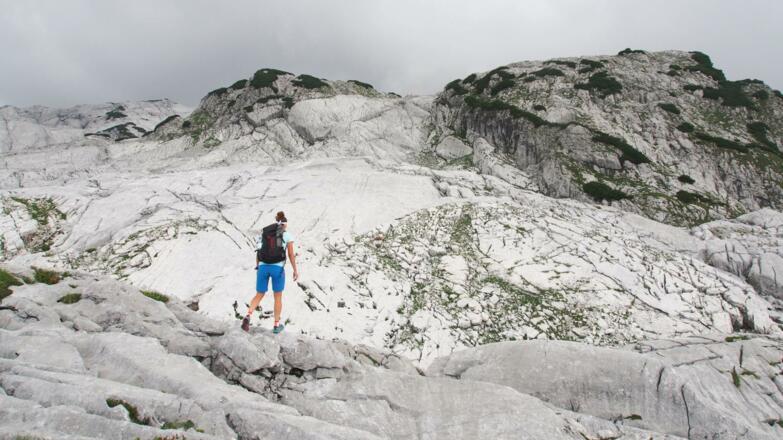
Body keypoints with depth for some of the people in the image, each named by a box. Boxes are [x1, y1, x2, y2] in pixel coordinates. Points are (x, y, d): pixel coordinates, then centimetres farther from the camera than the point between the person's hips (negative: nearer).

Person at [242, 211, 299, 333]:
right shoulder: (287, 234, 2)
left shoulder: (264, 233, 14)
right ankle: (276, 325, 19)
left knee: (259, 296, 14)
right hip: (278, 268, -3)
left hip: (263, 267, 3)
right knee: (278, 296, 14)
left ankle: (248, 317, -11)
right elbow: (291, 254, -2)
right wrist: (295, 270, 6)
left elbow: (258, 254, 14)